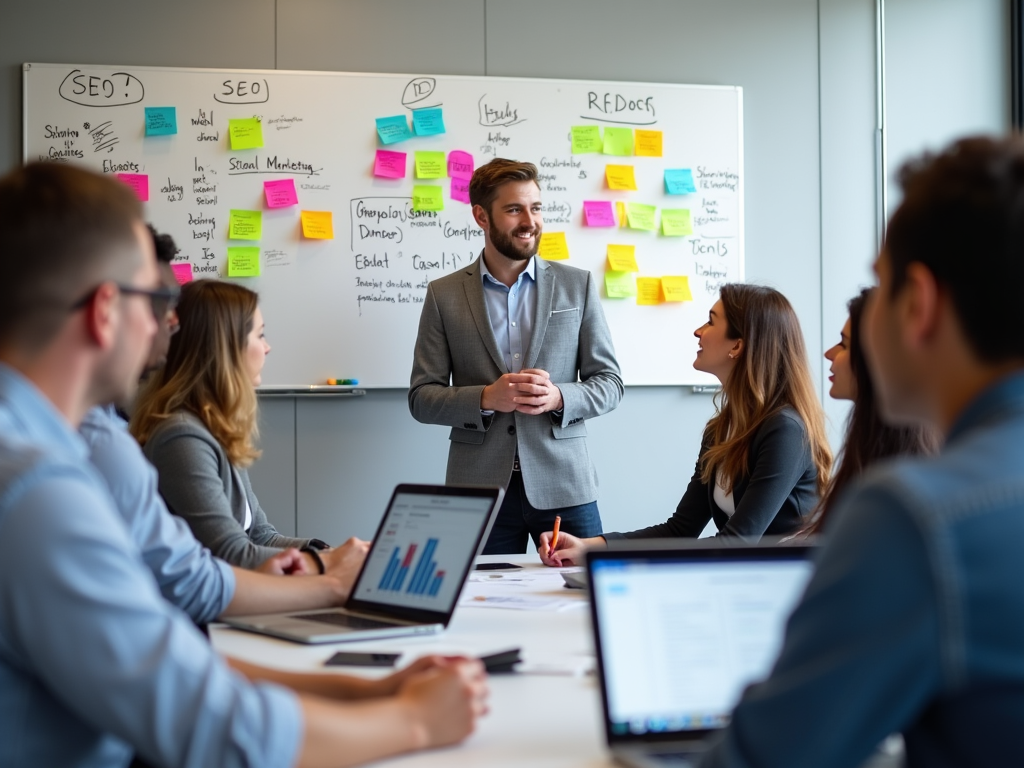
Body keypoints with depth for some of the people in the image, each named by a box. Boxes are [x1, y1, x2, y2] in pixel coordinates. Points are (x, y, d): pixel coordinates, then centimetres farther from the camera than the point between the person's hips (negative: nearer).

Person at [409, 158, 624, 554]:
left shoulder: (578, 285, 6)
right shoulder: (444, 295, 4)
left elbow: (609, 383, 6)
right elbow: (421, 397, 2)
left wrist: (558, 398, -14)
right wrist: (486, 398, -16)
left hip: (563, 486, 1)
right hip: (478, 490, 0)